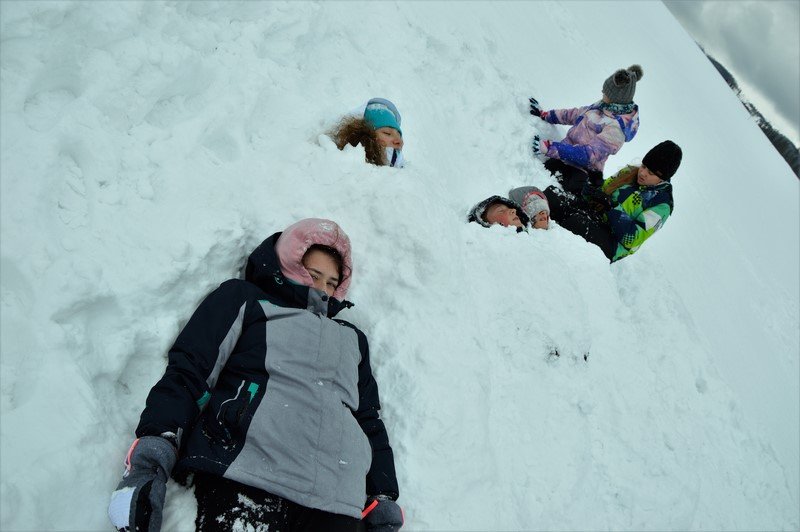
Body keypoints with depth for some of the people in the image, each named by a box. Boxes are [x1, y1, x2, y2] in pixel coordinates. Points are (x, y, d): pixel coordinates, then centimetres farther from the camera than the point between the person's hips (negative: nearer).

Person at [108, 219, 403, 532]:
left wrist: (384, 506, 13)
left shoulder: (351, 339, 29)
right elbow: (188, 370, 4)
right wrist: (153, 452, -11)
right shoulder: (244, 299, 17)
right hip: (241, 481, -3)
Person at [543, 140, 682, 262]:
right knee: (552, 193, -20)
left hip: (612, 244, -6)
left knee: (577, 220, -39)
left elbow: (633, 238, -15)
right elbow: (601, 190, 19)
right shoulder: (629, 172, 12)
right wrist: (591, 190, -6)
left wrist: (612, 207, -21)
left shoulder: (661, 203, -5)